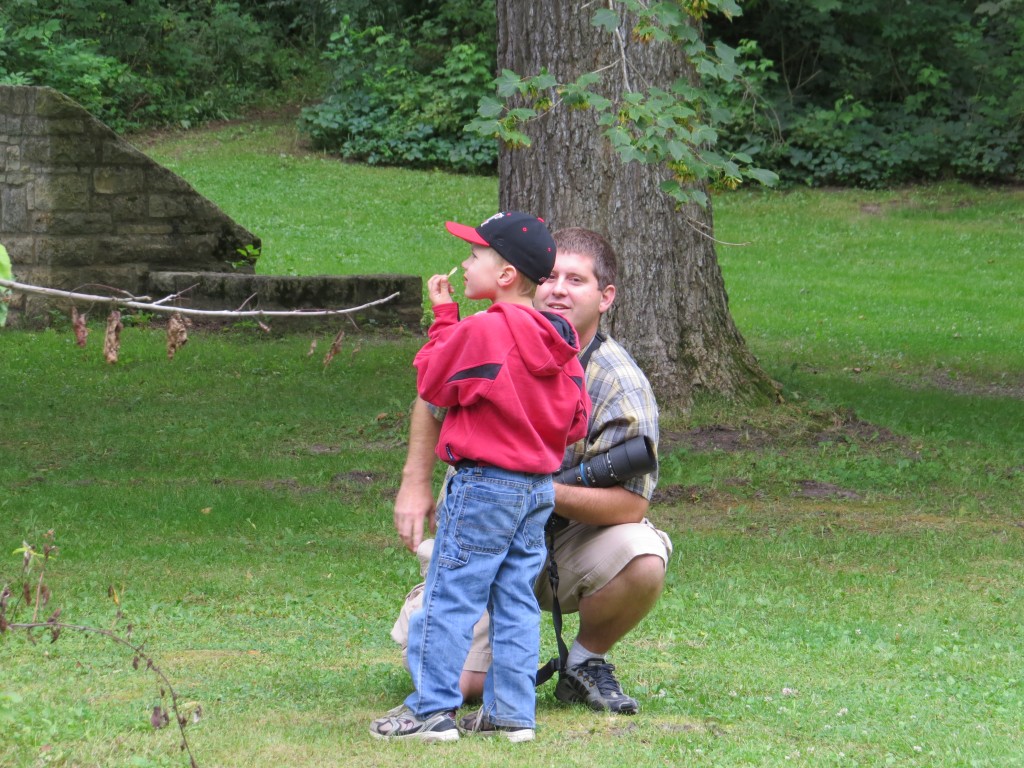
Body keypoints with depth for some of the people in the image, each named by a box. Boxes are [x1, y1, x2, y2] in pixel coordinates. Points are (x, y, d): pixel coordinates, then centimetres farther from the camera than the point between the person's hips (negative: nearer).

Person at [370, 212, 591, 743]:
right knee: (515, 600, 10)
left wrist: (443, 316, 3)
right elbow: (576, 422, 9)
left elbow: (432, 382, -4)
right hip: (539, 486, 8)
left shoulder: (482, 331, -16)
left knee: (450, 595, -3)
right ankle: (513, 713, 9)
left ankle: (432, 708, -4)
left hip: (484, 484, -8)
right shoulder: (558, 343, 7)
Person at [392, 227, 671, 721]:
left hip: (566, 545, -1)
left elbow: (630, 502, -23)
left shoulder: (622, 387, -18)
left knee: (643, 560, -33)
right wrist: (416, 484, 5)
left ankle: (585, 663, -3)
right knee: (450, 682, -13)